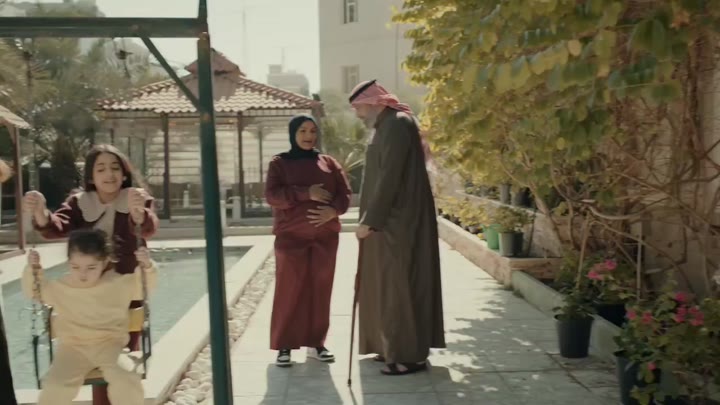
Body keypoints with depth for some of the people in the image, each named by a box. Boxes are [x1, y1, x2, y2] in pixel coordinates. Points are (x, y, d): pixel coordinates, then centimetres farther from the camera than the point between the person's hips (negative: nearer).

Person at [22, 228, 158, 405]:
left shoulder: (118, 283, 2)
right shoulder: (59, 288, 6)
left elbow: (145, 285, 10)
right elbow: (34, 292, 21)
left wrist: (146, 266, -10)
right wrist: (32, 270, 3)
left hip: (110, 344, -1)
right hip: (73, 347, 1)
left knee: (125, 378, -30)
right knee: (55, 386, -26)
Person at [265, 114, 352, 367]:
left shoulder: (329, 162, 11)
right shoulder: (279, 163, 2)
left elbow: (345, 192, 5)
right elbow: (272, 196, -10)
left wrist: (334, 210, -16)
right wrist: (306, 193, -20)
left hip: (325, 236, 3)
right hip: (291, 236, -3)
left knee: (320, 290, 5)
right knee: (289, 290, -2)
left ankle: (316, 343, 16)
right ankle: (284, 346, 6)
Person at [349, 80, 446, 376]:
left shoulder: (397, 124, -16)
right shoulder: (387, 125, 15)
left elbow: (390, 178, -21)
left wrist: (369, 220, -19)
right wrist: (371, 218, 17)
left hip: (399, 220, -10)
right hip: (391, 218, 10)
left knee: (399, 284, -5)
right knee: (389, 284, 14)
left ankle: (410, 355, 3)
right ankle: (396, 347, 23)